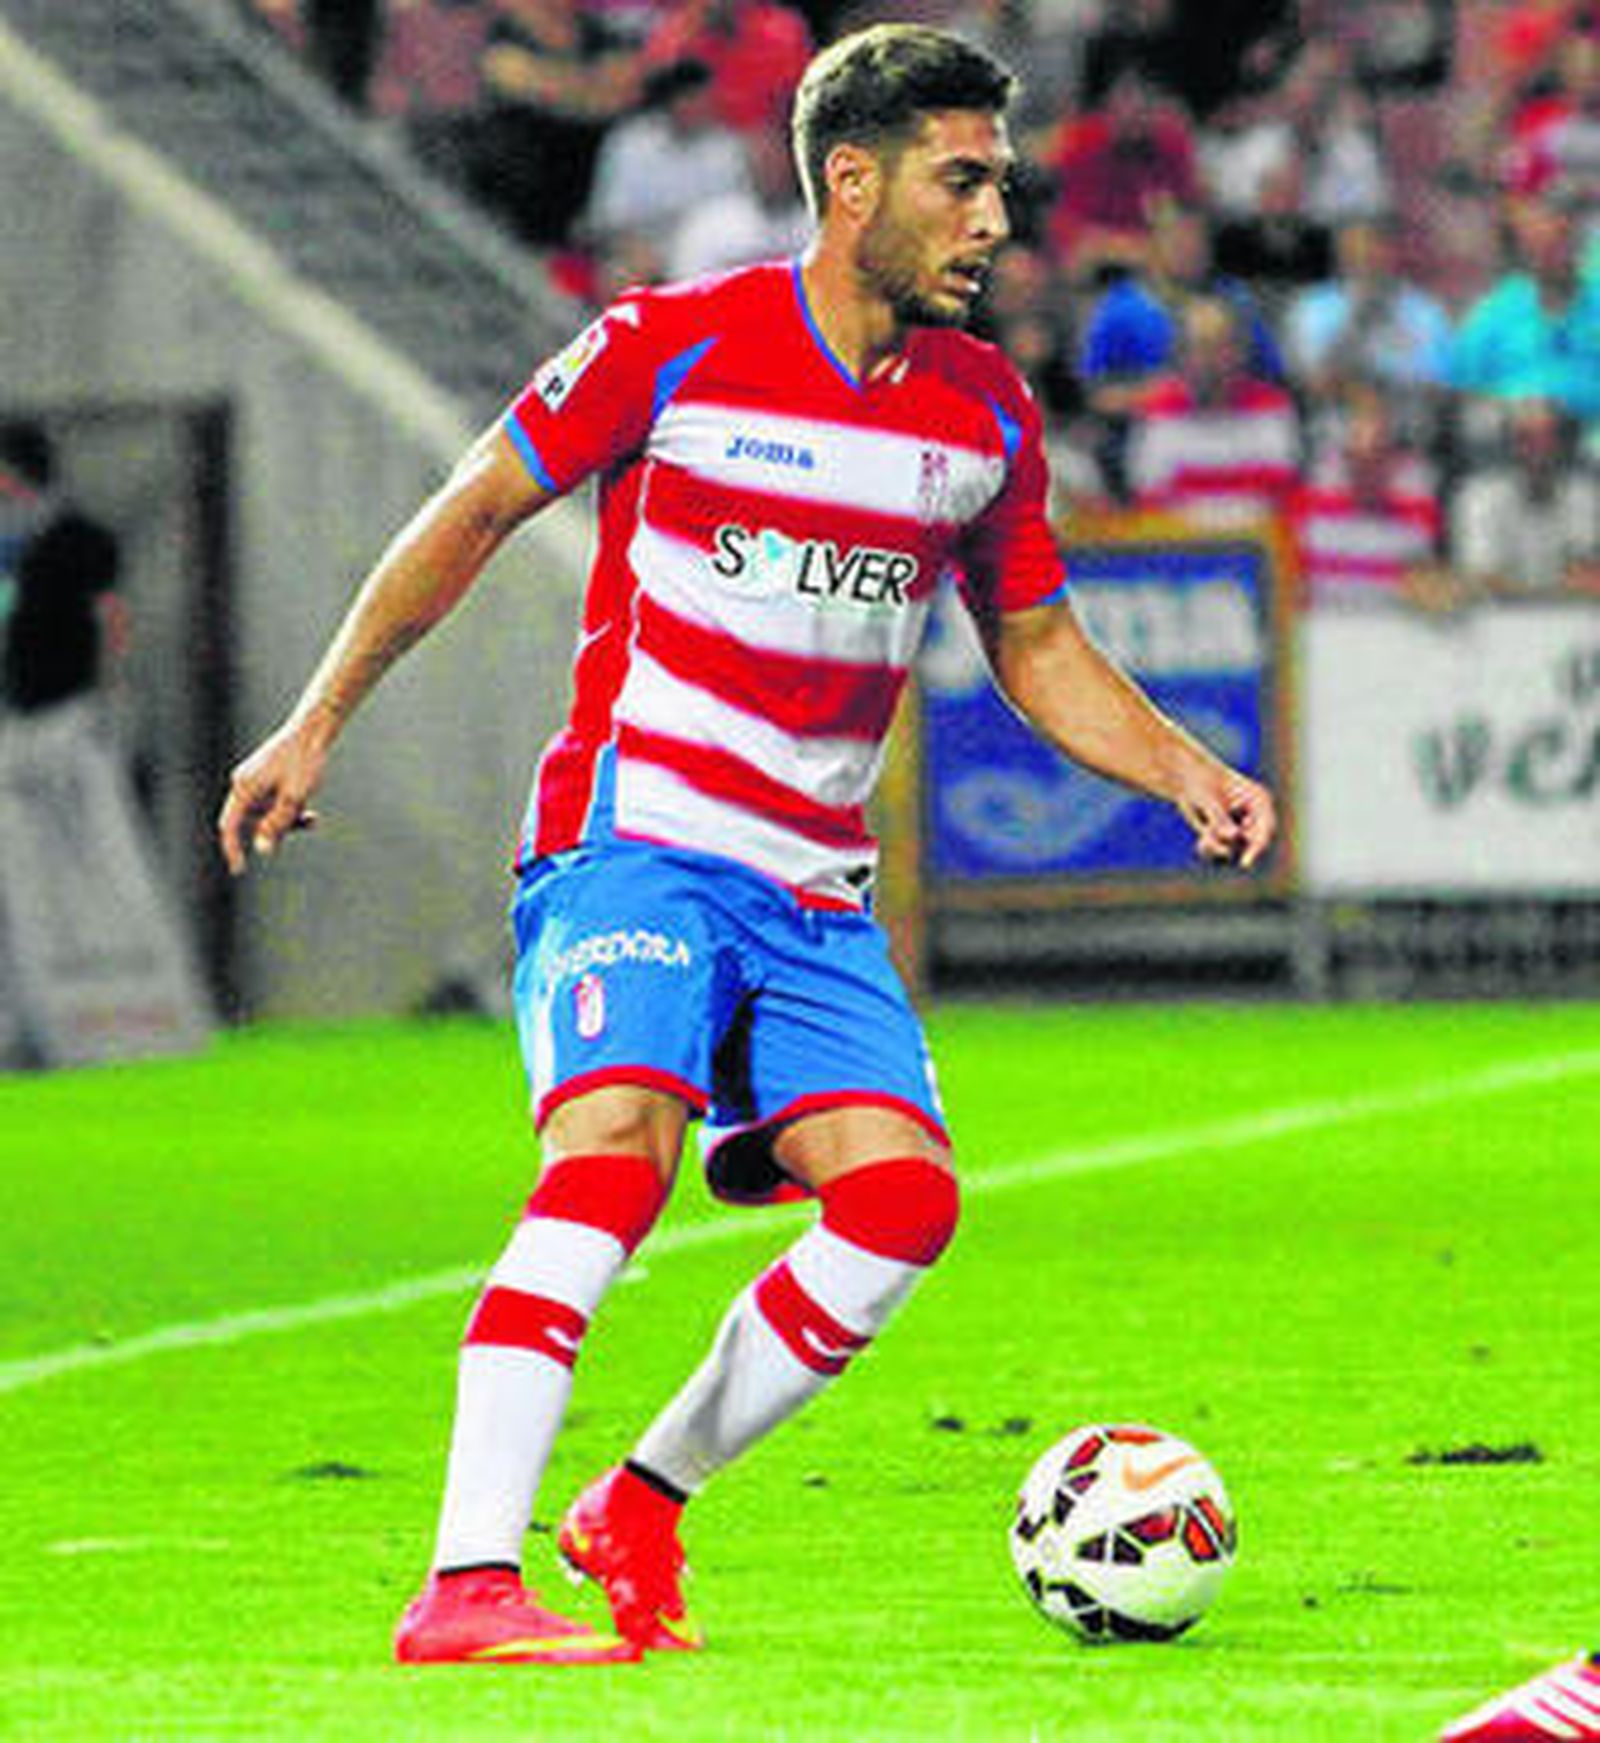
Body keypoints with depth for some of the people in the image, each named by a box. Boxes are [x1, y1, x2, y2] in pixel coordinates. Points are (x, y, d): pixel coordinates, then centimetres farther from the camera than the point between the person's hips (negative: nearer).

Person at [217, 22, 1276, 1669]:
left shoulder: (985, 412, 8)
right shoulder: (672, 347, -6)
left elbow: (1036, 647, 20)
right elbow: (474, 510, 4)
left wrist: (1184, 770, 4)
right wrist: (316, 722, 4)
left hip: (816, 889, 5)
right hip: (630, 843, -5)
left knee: (903, 1192, -13)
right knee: (619, 1146, -28)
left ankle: (642, 1506, 6)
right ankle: (467, 1585, -31)